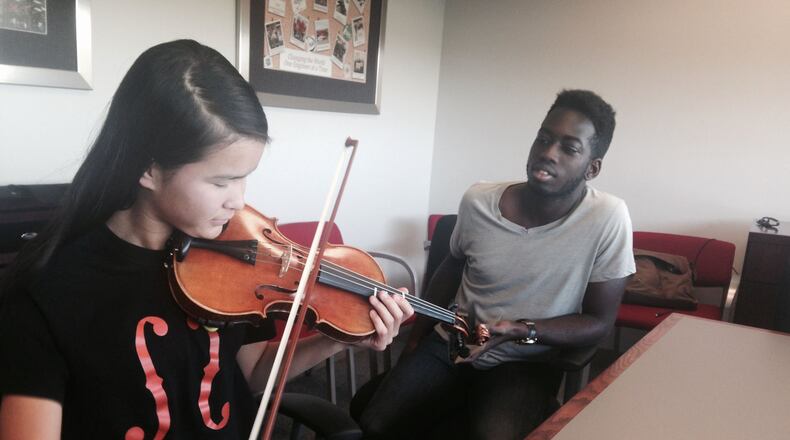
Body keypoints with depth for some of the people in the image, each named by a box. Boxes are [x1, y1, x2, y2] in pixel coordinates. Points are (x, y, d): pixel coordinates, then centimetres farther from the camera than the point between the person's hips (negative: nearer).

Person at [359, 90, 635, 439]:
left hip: (526, 363, -2)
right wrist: (415, 340, 12)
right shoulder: (478, 201, -10)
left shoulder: (608, 219, -19)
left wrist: (518, 331, -27)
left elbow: (599, 321, -11)